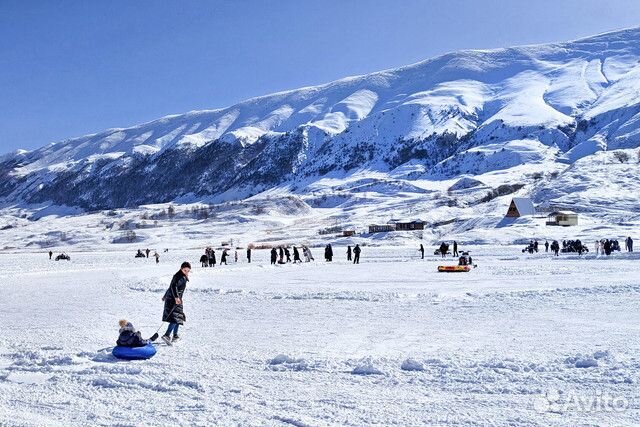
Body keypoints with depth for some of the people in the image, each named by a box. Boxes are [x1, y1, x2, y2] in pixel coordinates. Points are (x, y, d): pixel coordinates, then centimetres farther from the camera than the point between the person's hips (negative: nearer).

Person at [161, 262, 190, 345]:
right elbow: (174, 286, -28)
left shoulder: (183, 277, 16)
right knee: (176, 318, -16)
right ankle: (167, 335, -25)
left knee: (179, 317, 19)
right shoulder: (179, 276, -13)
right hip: (173, 300, -10)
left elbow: (172, 286, 27)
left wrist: (165, 296, 37)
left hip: (176, 299, 10)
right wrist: (176, 297, -38)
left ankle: (175, 336, 28)